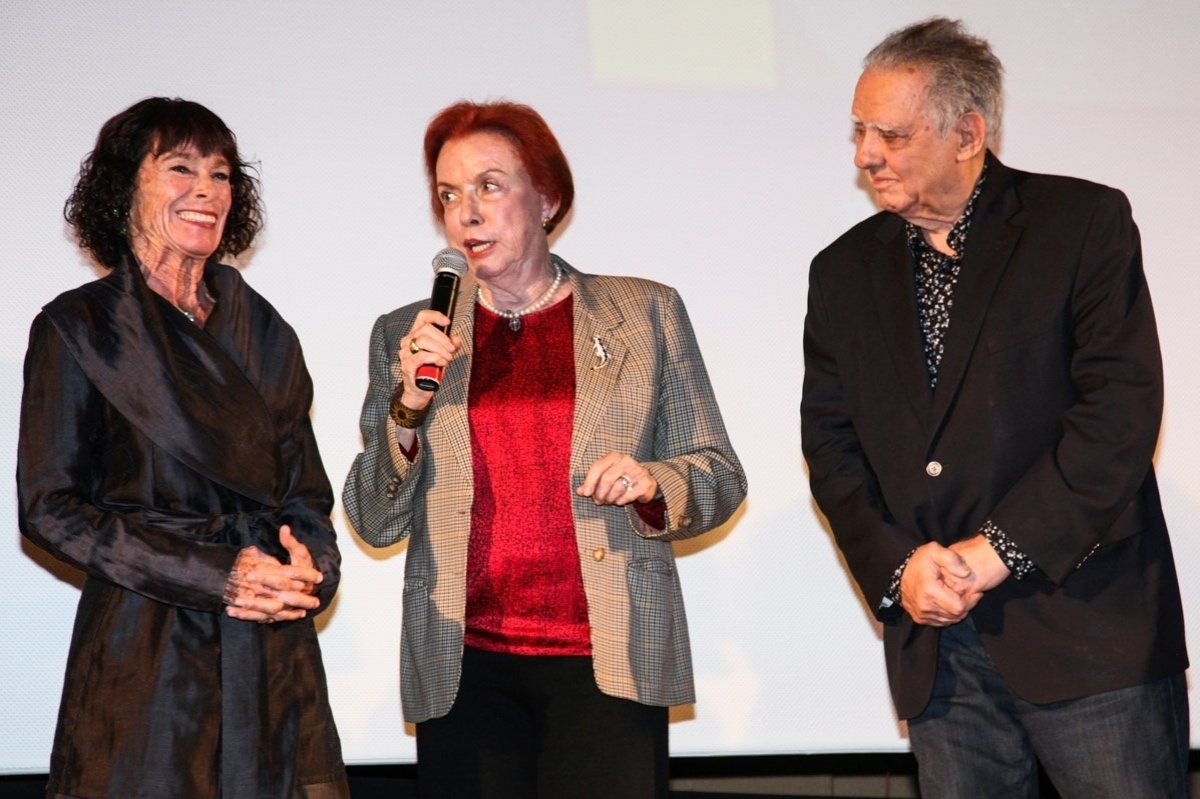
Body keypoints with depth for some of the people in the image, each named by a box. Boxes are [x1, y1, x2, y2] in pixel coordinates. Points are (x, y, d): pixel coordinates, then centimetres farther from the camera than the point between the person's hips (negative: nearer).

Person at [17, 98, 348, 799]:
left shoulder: (264, 334, 14)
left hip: (274, 657, 4)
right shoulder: (78, 327, 0)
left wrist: (311, 569, -7)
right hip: (142, 655, -4)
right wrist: (213, 576, -13)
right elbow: (50, 506, -5)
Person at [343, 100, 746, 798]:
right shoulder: (405, 336, 10)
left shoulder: (646, 313, 7)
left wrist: (652, 483, -11)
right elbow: (376, 525, 7)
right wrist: (410, 407, -8)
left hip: (607, 661, -1)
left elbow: (721, 477, 10)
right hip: (464, 667, 1)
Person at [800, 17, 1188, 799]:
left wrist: (998, 550, -14)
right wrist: (895, 565, -7)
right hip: (938, 644, 4)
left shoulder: (1085, 222, -2)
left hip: (1087, 622, -4)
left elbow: (1122, 408, -10)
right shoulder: (844, 270, 13)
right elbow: (830, 443, 10)